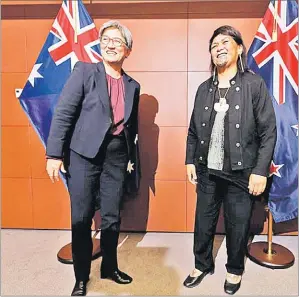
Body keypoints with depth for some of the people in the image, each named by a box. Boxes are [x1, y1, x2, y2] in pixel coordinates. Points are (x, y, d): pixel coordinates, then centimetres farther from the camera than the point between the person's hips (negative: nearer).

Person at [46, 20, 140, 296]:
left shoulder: (133, 86, 12)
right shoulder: (84, 71, 0)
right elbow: (63, 113, -6)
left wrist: (132, 158, 15)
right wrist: (55, 153, -12)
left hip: (116, 157, 3)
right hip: (84, 154, -3)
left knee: (112, 218, 11)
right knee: (81, 218, 6)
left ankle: (109, 267, 34)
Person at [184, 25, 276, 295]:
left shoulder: (255, 84, -5)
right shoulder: (204, 89, 7)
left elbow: (268, 132, -8)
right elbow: (194, 130, 10)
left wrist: (261, 171, -12)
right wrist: (190, 161, 5)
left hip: (241, 173, -3)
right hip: (207, 172, 4)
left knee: (238, 227, 12)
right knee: (203, 223, 15)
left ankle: (235, 271, 38)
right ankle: (203, 265, 39)